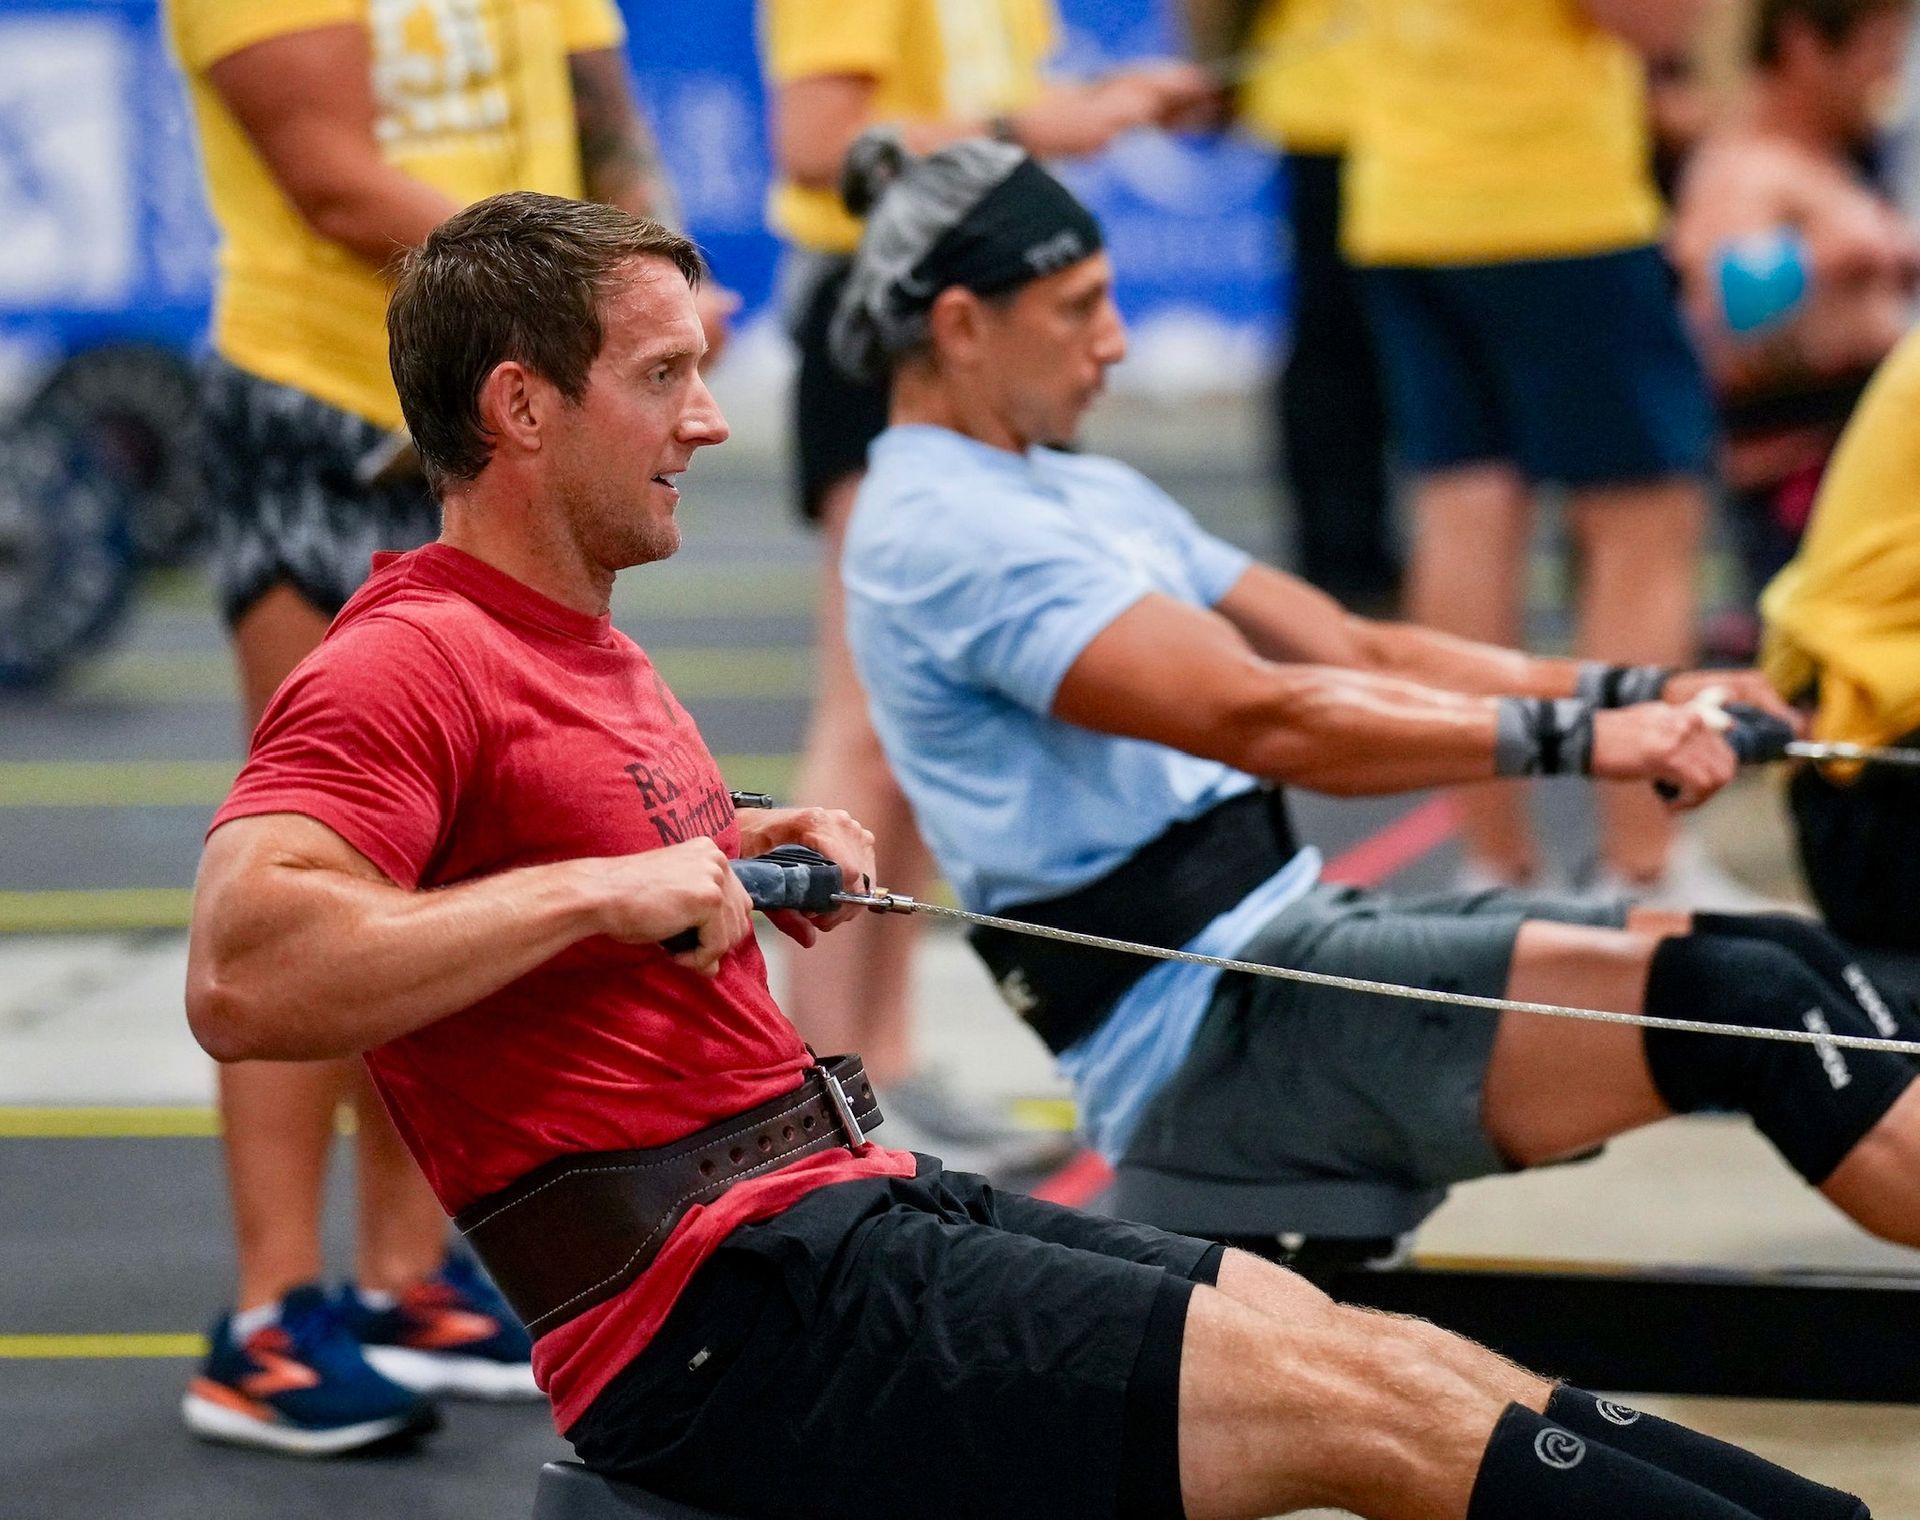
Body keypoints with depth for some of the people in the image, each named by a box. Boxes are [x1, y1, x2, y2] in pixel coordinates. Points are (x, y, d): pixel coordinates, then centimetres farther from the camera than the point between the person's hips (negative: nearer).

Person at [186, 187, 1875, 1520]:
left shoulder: (582, 652, 19)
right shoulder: (403, 671, -12)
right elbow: (244, 977, -28)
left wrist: (748, 862, 15)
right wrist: (602, 889, -23)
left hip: (852, 1195, 10)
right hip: (723, 1308, -10)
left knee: (1371, 1352, 0)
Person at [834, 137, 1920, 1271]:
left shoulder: (1090, 496, 21)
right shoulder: (942, 531, -12)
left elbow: (1362, 656, 16)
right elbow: (1261, 720, -22)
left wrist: (1637, 696, 3)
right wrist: (1571, 736, -23)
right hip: (1203, 1027, -9)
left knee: (1792, 962, -4)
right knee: (1738, 1005, -21)